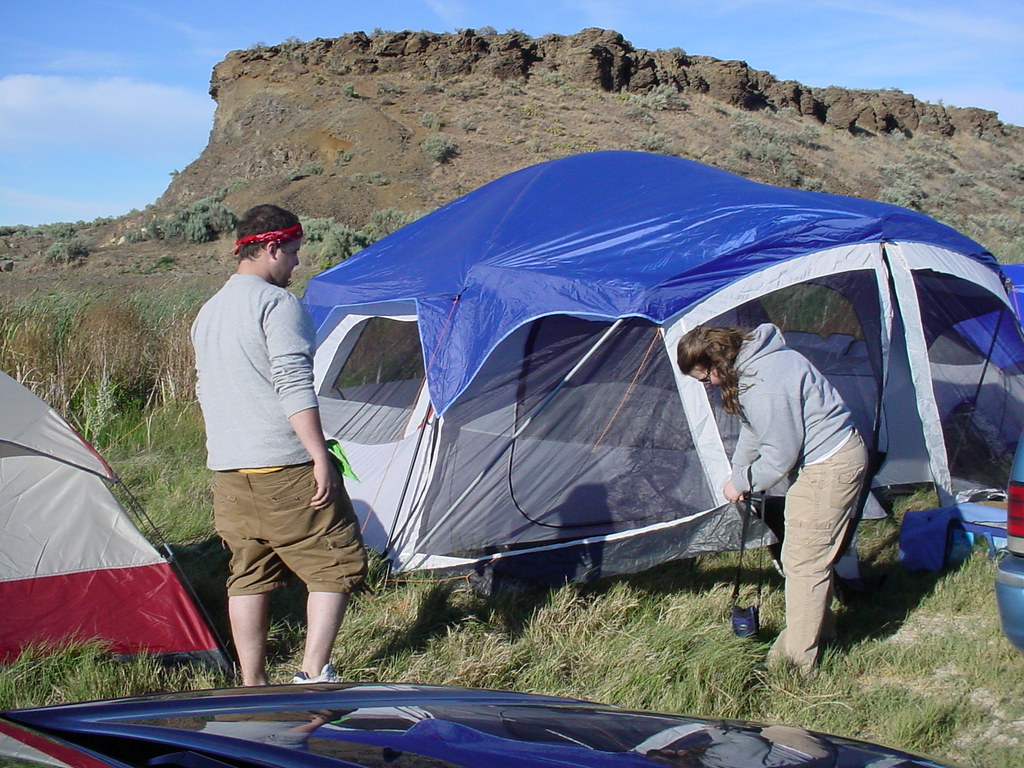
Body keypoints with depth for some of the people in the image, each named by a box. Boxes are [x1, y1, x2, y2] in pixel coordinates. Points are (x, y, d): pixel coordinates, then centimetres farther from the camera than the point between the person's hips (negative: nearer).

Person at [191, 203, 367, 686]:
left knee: (249, 576, 13)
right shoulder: (277, 303, -10)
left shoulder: (208, 312, 17)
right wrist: (320, 456, -18)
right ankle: (313, 674, -5)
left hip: (227, 470, 8)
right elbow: (294, 386, -19)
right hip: (284, 468, -8)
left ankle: (251, 687, 15)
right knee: (337, 565, 2)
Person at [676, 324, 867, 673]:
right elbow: (753, 429, 15)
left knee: (802, 561, -5)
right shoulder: (752, 360, 3)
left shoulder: (764, 387, -29)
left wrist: (741, 484, -8)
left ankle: (795, 661, 3)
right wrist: (738, 472, 8)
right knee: (814, 554, 21)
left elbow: (779, 456, -23)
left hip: (829, 467, -10)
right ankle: (820, 628, 37)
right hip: (838, 453, 10)